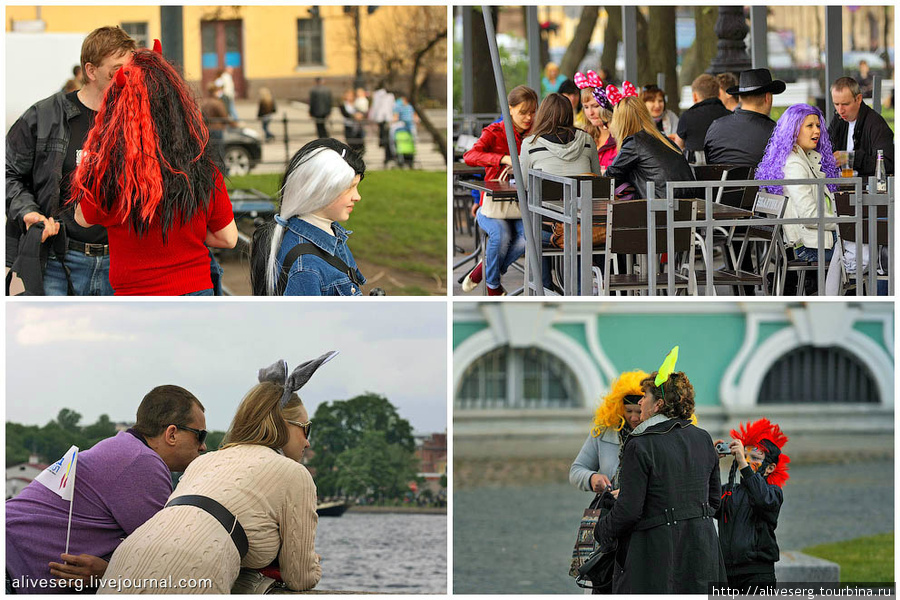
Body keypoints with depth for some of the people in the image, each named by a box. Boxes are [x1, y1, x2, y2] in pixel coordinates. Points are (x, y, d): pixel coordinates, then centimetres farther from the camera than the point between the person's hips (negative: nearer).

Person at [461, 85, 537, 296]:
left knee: (529, 235, -28)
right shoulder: (494, 132, -4)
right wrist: (504, 159, -38)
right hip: (492, 204, -4)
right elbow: (470, 156, -23)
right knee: (501, 233, -34)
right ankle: (493, 286, -6)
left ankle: (481, 271, -3)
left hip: (520, 205, 4)